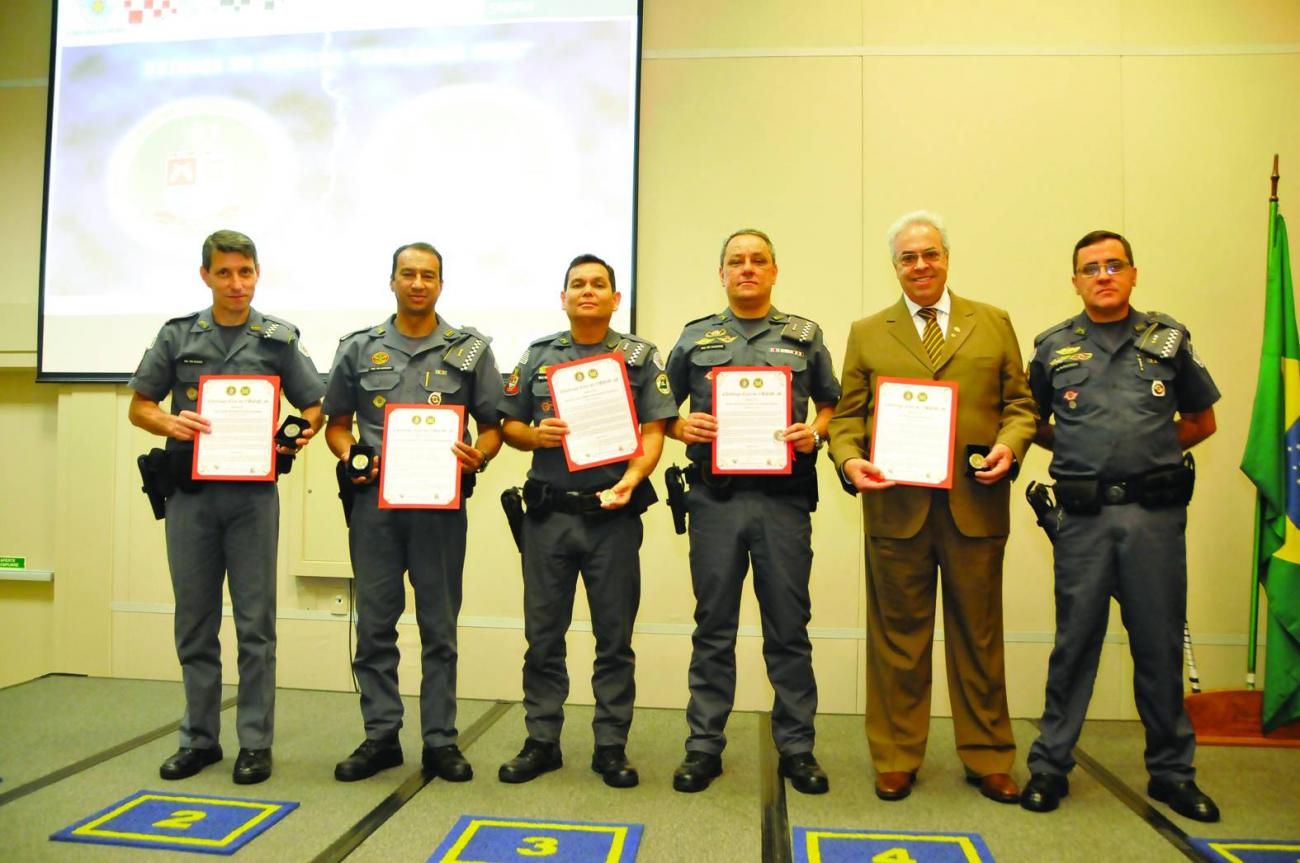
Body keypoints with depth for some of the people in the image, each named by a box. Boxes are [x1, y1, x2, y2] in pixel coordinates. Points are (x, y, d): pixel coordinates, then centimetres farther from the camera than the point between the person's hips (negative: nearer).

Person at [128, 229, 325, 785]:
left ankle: (255, 742, 13)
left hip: (252, 493, -2)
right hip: (190, 493, 2)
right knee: (195, 624, 10)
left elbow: (313, 406, 7)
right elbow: (139, 407, 11)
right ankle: (199, 738, 24)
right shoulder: (177, 336, 7)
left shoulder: (280, 339, 4)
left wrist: (301, 434, -15)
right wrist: (169, 423, -11)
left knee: (255, 624, 2)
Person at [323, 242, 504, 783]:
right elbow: (336, 423, 14)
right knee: (374, 623, 7)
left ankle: (439, 740, 17)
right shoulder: (359, 348, 10)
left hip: (441, 501, -1)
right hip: (374, 500, 1)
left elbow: (491, 425, 6)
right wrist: (349, 455, -6)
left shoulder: (470, 350, 7)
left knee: (440, 627, 5)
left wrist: (479, 455, -14)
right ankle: (381, 737, 21)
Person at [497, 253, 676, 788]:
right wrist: (535, 436, -9)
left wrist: (631, 479, -18)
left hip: (613, 513, -1)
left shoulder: (640, 357, 5)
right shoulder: (538, 356, 11)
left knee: (615, 636, 6)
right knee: (543, 633, 8)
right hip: (549, 513, 2)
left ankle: (611, 746, 19)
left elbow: (653, 432, -1)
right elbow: (508, 425, 13)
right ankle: (541, 741, 23)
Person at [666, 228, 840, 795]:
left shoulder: (804, 336, 12)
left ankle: (796, 747, 19)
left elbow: (830, 403, 15)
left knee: (788, 626, 5)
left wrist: (815, 433, -5)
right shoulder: (695, 338, 12)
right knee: (713, 626, 7)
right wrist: (682, 427, -6)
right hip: (714, 497, 0)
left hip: (784, 497, 0)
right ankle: (704, 746, 18)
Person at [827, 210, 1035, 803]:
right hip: (895, 504, 0)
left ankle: (987, 759, 26)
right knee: (898, 637, 8)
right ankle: (896, 759, 21)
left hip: (975, 504, 1)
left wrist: (1009, 445, -9)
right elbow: (846, 415, 8)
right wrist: (849, 459, -11)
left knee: (978, 636, 11)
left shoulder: (993, 324, 13)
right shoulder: (866, 334, 12)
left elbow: (1019, 403, 11)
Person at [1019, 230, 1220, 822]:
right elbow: (1033, 422, 17)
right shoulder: (1053, 347, 7)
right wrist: (1081, 453, 5)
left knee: (1160, 643, 8)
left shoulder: (1168, 340, 9)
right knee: (1074, 642, 5)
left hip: (1156, 512, 1)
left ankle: (1172, 771, 24)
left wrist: (1149, 452, 6)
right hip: (1084, 515, -1)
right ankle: (1050, 765, 16)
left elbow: (1201, 420, 17)